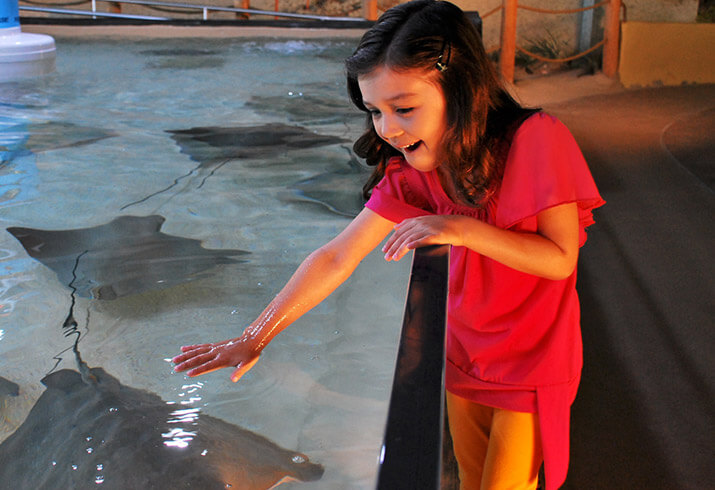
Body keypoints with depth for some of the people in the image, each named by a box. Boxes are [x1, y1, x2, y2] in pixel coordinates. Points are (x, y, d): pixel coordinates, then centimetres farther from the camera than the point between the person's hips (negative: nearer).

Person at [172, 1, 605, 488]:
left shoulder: (535, 139, -23)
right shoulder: (410, 171, -9)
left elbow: (561, 259, -21)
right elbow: (337, 258, -9)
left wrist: (462, 229, -31)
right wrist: (254, 338, -11)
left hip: (533, 366, -4)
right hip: (465, 355, 5)